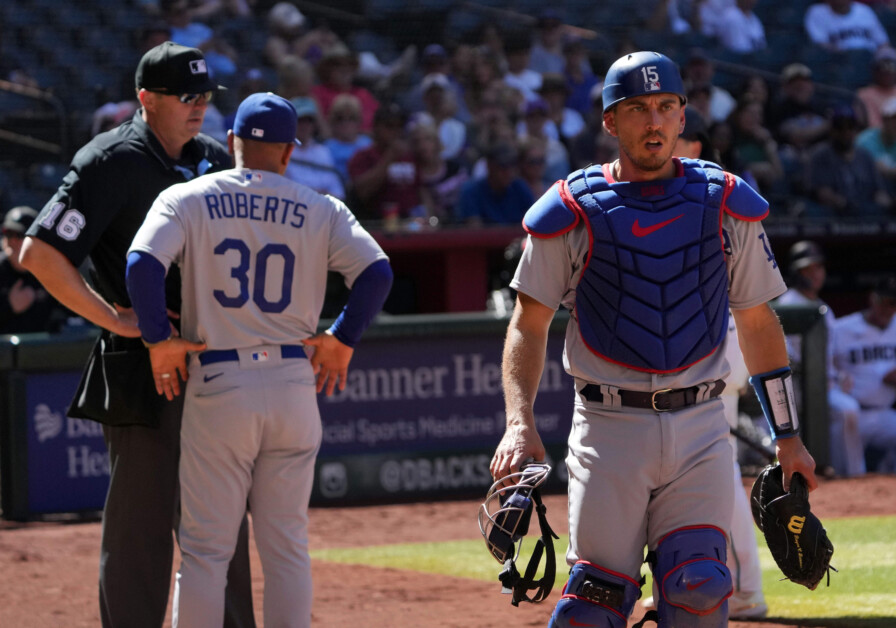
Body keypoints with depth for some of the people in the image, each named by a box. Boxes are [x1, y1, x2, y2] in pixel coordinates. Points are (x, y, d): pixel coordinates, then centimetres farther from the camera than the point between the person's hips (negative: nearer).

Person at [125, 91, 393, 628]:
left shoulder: (186, 200, 2)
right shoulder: (321, 211, 6)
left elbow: (142, 264, -13)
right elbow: (378, 272, -6)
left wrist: (159, 341, -4)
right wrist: (342, 340, 4)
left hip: (216, 387, -1)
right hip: (295, 384, 1)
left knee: (206, 549, 3)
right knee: (287, 548, 9)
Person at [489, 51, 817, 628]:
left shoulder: (727, 204, 8)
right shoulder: (572, 210, 1)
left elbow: (758, 322, 15)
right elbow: (529, 325, 3)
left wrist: (787, 435, 13)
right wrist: (520, 422, -12)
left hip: (700, 428, 1)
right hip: (610, 426, -1)